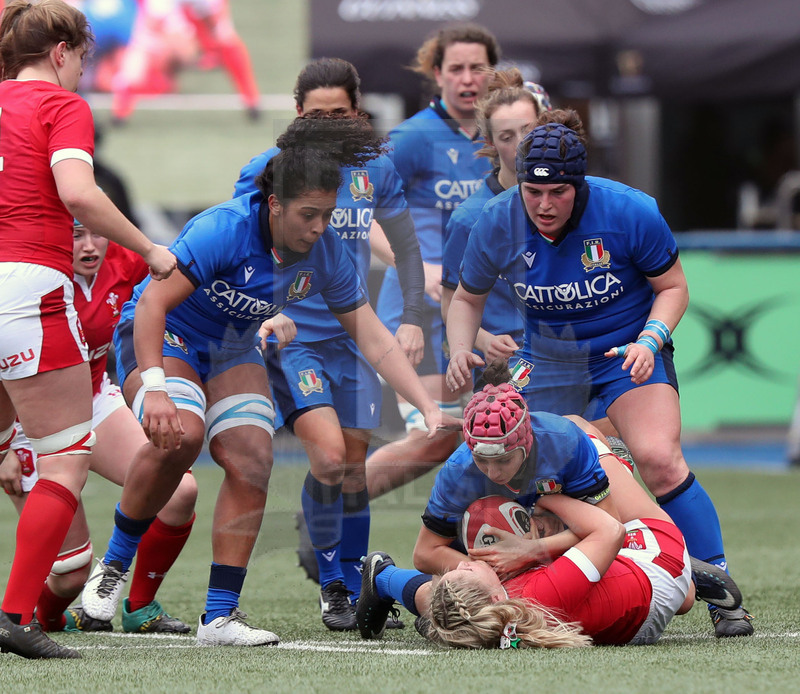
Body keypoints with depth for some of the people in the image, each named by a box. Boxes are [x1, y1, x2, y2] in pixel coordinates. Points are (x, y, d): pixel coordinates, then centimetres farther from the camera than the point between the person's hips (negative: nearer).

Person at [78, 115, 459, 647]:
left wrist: (428, 407, -12)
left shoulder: (326, 254, -12)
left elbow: (373, 338, -5)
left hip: (233, 353, 5)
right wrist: (154, 389, -39)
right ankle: (113, 567, -13)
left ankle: (220, 615, -10)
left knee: (251, 458, -17)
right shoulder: (223, 229, -30)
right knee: (180, 433, -33)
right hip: (161, 339, -5)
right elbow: (152, 304, -29)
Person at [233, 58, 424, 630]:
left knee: (355, 463, 4)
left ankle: (353, 589, 18)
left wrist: (412, 319, 8)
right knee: (328, 454, -19)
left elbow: (406, 246, 17)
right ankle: (330, 582, -1)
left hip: (352, 336, 4)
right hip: (289, 336, -4)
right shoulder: (269, 169, -7)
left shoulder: (375, 170, 4)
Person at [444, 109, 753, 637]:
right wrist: (461, 351, -14)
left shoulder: (630, 212, -21)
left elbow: (673, 287, -6)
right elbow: (468, 298, 4)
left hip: (629, 352, -3)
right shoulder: (497, 224, -13)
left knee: (659, 459, -23)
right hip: (548, 364, 3)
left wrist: (649, 340, -23)